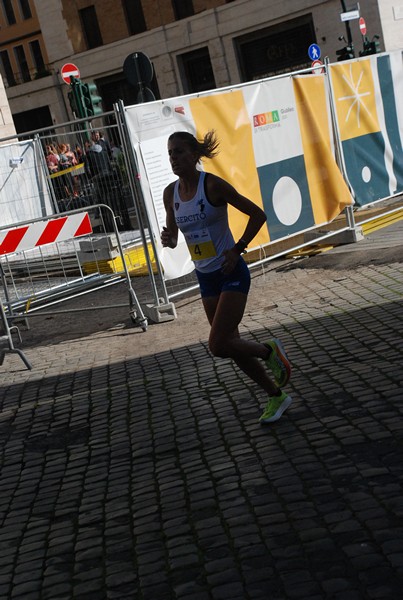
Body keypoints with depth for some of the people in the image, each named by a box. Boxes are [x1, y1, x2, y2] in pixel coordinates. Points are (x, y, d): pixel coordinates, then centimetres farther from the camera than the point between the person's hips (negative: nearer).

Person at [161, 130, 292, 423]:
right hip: (206, 278, 7)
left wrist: (237, 250, -16)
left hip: (231, 274, -7)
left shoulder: (213, 185, -16)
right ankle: (277, 396, 28)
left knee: (218, 345, -14)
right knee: (232, 346, 11)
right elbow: (173, 237, 11)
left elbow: (258, 215, -11)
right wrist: (168, 239, -12)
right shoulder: (171, 192, 1)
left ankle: (270, 351, 14)